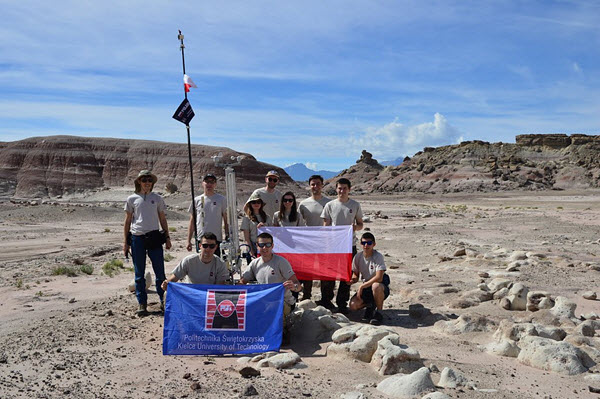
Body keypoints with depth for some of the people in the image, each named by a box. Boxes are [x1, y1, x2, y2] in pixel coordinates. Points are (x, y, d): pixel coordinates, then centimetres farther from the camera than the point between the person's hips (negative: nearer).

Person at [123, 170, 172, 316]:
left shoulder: (157, 198, 9)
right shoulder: (132, 199, 7)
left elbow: (162, 219, 14)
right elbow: (127, 221, 10)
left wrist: (167, 237, 8)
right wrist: (125, 241, 6)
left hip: (154, 237, 0)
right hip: (137, 238, 0)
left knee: (160, 271, 0)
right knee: (139, 273, 5)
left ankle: (164, 300, 11)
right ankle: (142, 304, 13)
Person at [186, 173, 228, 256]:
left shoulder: (222, 199, 7)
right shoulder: (196, 200, 9)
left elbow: (226, 220, 7)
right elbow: (192, 221, 11)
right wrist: (189, 240, 6)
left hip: (217, 240, -1)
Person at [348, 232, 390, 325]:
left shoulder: (378, 257, -18)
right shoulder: (358, 257, -3)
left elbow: (379, 278, -27)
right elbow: (355, 274, 9)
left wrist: (362, 286, -24)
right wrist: (353, 279, -16)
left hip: (381, 287, -4)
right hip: (365, 287, 5)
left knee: (376, 286, -41)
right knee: (353, 305, -19)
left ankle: (378, 312, -14)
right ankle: (370, 305, 17)